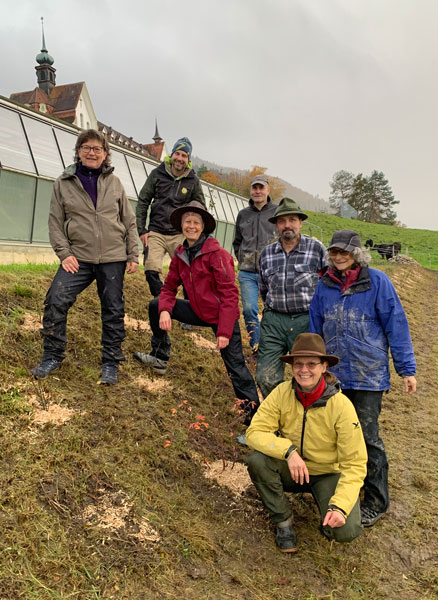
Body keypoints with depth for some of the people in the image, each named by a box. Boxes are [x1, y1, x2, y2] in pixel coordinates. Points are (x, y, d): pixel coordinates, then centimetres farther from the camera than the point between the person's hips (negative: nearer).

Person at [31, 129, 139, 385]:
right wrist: (64, 253, -6)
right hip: (78, 258, 0)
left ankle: (111, 363, 17)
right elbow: (56, 222, 5)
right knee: (56, 301, -11)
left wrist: (133, 255, 4)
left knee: (113, 310, 3)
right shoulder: (64, 183, 6)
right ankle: (53, 356, 7)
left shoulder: (114, 183, 8)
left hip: (113, 258, 1)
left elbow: (129, 221, 9)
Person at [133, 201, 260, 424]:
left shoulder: (217, 254, -17)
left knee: (235, 366, -9)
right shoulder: (180, 255, 3)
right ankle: (160, 358, 18)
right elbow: (169, 287, 8)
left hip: (222, 317, -7)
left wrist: (224, 331, -22)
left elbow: (230, 294, -19)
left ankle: (253, 411, 6)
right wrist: (164, 311, -14)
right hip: (198, 312, 7)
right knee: (156, 306, 6)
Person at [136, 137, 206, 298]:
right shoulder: (157, 174, 5)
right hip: (155, 233, 0)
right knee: (152, 272, -14)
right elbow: (143, 202, 8)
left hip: (179, 235, 0)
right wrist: (141, 230, 0)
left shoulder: (193, 181, 4)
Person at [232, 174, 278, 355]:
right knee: (249, 310, -2)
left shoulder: (278, 212, 2)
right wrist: (242, 260, 15)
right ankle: (256, 348, 11)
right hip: (247, 272, 3)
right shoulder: (243, 214, 13)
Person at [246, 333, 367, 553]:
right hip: (291, 469, 2)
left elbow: (355, 463, -19)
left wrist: (340, 505, -31)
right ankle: (282, 520, -4)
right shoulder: (282, 392, -17)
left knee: (345, 532, -24)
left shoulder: (341, 406, -22)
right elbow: (255, 432, -20)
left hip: (328, 474, -1)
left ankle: (327, 504, 13)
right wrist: (289, 450, -36)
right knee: (257, 460, -28)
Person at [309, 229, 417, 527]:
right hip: (333, 374, 4)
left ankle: (376, 502, 18)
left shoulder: (377, 281, -6)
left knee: (367, 436, 0)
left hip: (368, 374, -4)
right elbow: (316, 328, 15)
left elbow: (396, 324, -4)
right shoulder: (325, 285, 6)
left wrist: (407, 369, -5)